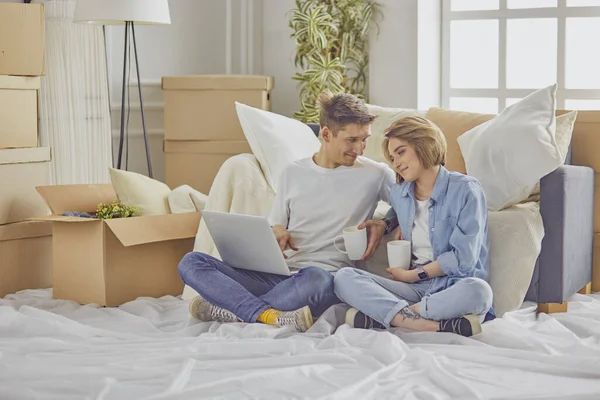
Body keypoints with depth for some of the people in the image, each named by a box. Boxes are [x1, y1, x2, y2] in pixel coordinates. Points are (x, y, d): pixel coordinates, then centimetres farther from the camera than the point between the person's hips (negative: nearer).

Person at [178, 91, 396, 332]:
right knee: (191, 263, -16)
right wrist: (276, 232, -2)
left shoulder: (374, 174, 6)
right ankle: (269, 315, -36)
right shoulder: (293, 174, 15)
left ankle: (233, 310, -25)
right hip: (277, 274, 4)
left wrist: (383, 224, -4)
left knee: (316, 279, -44)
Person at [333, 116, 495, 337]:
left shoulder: (465, 189, -3)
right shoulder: (399, 193, 15)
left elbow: (463, 257, -8)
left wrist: (414, 275, -3)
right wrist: (401, 226, 18)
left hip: (454, 285, -5)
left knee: (478, 291, -40)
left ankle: (385, 314, -32)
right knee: (344, 278, -19)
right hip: (414, 287, 5)